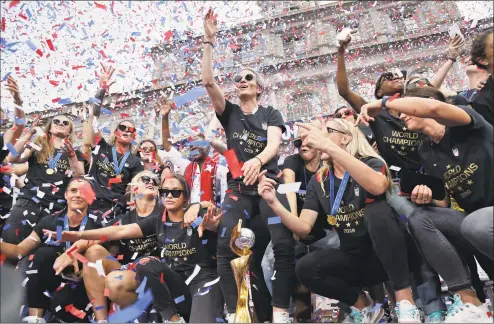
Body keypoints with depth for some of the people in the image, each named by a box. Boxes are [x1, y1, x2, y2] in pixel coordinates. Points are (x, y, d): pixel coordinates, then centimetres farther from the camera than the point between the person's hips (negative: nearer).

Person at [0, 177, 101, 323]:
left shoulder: (95, 226, -2)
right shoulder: (49, 223, 5)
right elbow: (19, 251, 8)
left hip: (80, 285, -4)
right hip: (49, 283, 4)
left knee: (60, 303, -37)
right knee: (43, 253, -26)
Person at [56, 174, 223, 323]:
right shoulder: (158, 220, 3)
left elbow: (214, 225, -27)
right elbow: (121, 231, -4)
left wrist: (210, 225, -52)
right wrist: (81, 234, -14)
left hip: (203, 278, -4)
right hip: (175, 280, 5)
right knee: (145, 264, -23)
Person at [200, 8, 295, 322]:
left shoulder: (271, 114, 9)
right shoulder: (230, 113, 13)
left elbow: (274, 143, -10)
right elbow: (208, 81, 1)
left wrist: (258, 160, -33)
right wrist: (209, 41, -1)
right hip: (238, 188, 2)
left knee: (284, 244, -20)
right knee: (226, 247, -17)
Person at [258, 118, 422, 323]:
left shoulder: (371, 163, -10)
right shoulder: (318, 181, 2)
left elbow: (378, 187, -37)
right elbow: (303, 228, -5)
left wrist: (329, 147, -42)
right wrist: (274, 203, -21)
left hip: (390, 254, -4)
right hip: (355, 258, 4)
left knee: (376, 210, -33)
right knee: (305, 269, -21)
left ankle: (405, 303, -26)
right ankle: (364, 307, 1)